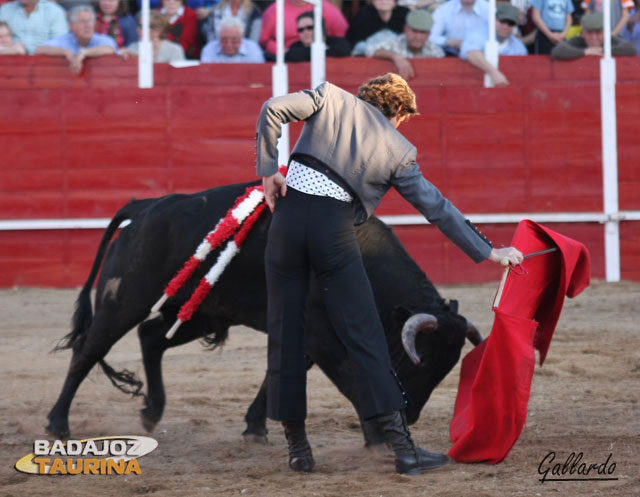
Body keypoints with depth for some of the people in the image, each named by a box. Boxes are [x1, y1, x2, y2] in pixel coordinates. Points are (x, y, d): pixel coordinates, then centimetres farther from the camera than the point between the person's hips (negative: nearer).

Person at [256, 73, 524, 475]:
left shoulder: (331, 99, 14)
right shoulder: (397, 151, 11)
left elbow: (273, 109, -1)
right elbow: (438, 208, 13)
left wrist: (268, 169, 4)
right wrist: (487, 252, 19)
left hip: (289, 215, 2)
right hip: (335, 230, -2)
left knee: (286, 335, 9)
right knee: (365, 336, 0)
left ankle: (297, 446, 12)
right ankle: (402, 445, -5)